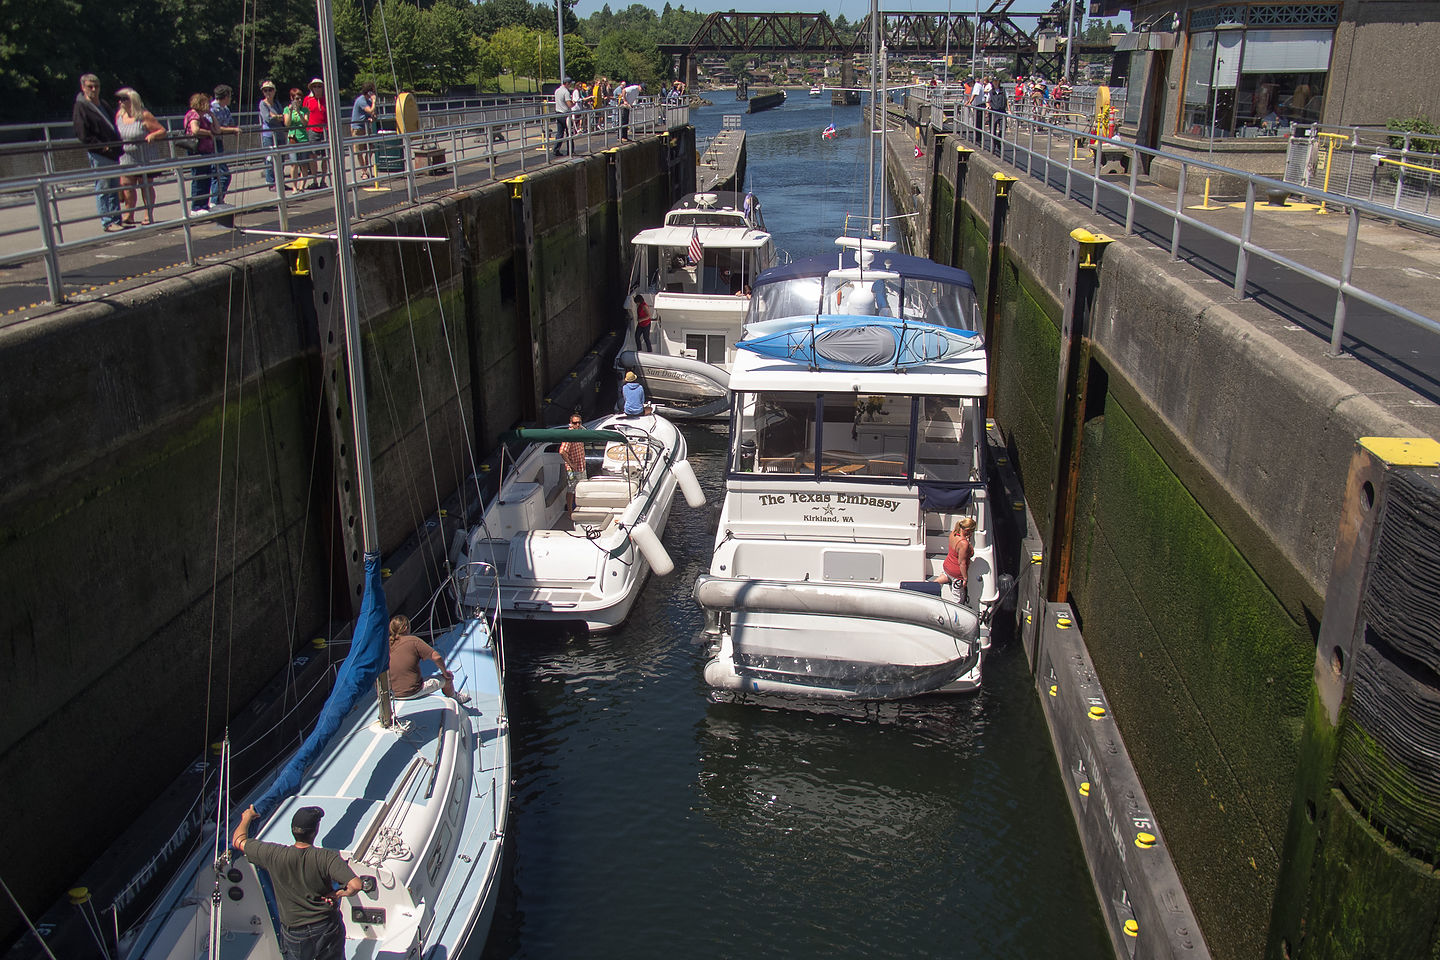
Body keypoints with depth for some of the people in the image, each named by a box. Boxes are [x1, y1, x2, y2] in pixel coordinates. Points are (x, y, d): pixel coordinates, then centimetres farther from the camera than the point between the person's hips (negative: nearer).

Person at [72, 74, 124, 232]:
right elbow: (83, 135, -13)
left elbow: (113, 127, 26)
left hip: (113, 153, 8)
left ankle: (117, 220, 17)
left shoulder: (104, 105, 18)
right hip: (98, 155, -8)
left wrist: (118, 144, 12)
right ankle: (107, 222, -3)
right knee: (102, 189, -6)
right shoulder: (81, 107, -6)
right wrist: (101, 146, -18)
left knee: (114, 189, 11)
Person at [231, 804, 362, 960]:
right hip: (328, 929, -1)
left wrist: (246, 818, 15)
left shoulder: (274, 855, -20)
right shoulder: (327, 857, -25)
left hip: (295, 934, 1)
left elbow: (238, 841, -4)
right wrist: (337, 894, -14)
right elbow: (355, 885, -34)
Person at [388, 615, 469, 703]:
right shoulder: (413, 640, -13)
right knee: (448, 677, 14)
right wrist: (445, 673, 0)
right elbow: (436, 657, -17)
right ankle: (454, 697, 43)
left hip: (394, 694, 6)